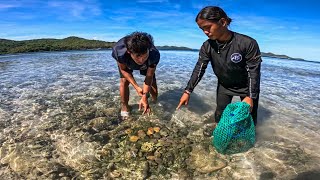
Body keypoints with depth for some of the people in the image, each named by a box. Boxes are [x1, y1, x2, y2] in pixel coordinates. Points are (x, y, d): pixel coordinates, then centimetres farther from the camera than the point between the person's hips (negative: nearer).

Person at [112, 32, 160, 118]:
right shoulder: (119, 50, -44)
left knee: (152, 81, 0)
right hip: (126, 62, 0)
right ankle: (124, 108, 4)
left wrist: (144, 97, -38)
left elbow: (149, 77, -32)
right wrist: (136, 87, -30)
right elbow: (123, 69, -25)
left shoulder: (154, 55, -44)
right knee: (124, 81, -17)